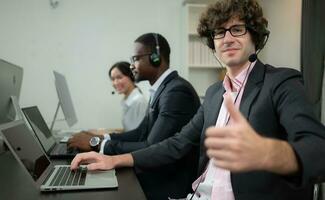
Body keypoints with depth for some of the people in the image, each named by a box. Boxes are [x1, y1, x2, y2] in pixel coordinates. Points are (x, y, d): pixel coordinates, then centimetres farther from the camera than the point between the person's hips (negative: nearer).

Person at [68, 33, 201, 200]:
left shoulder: (177, 91, -22)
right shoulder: (162, 89, 9)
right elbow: (141, 132, 11)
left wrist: (97, 144, -19)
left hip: (169, 186, -8)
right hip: (156, 176, 8)